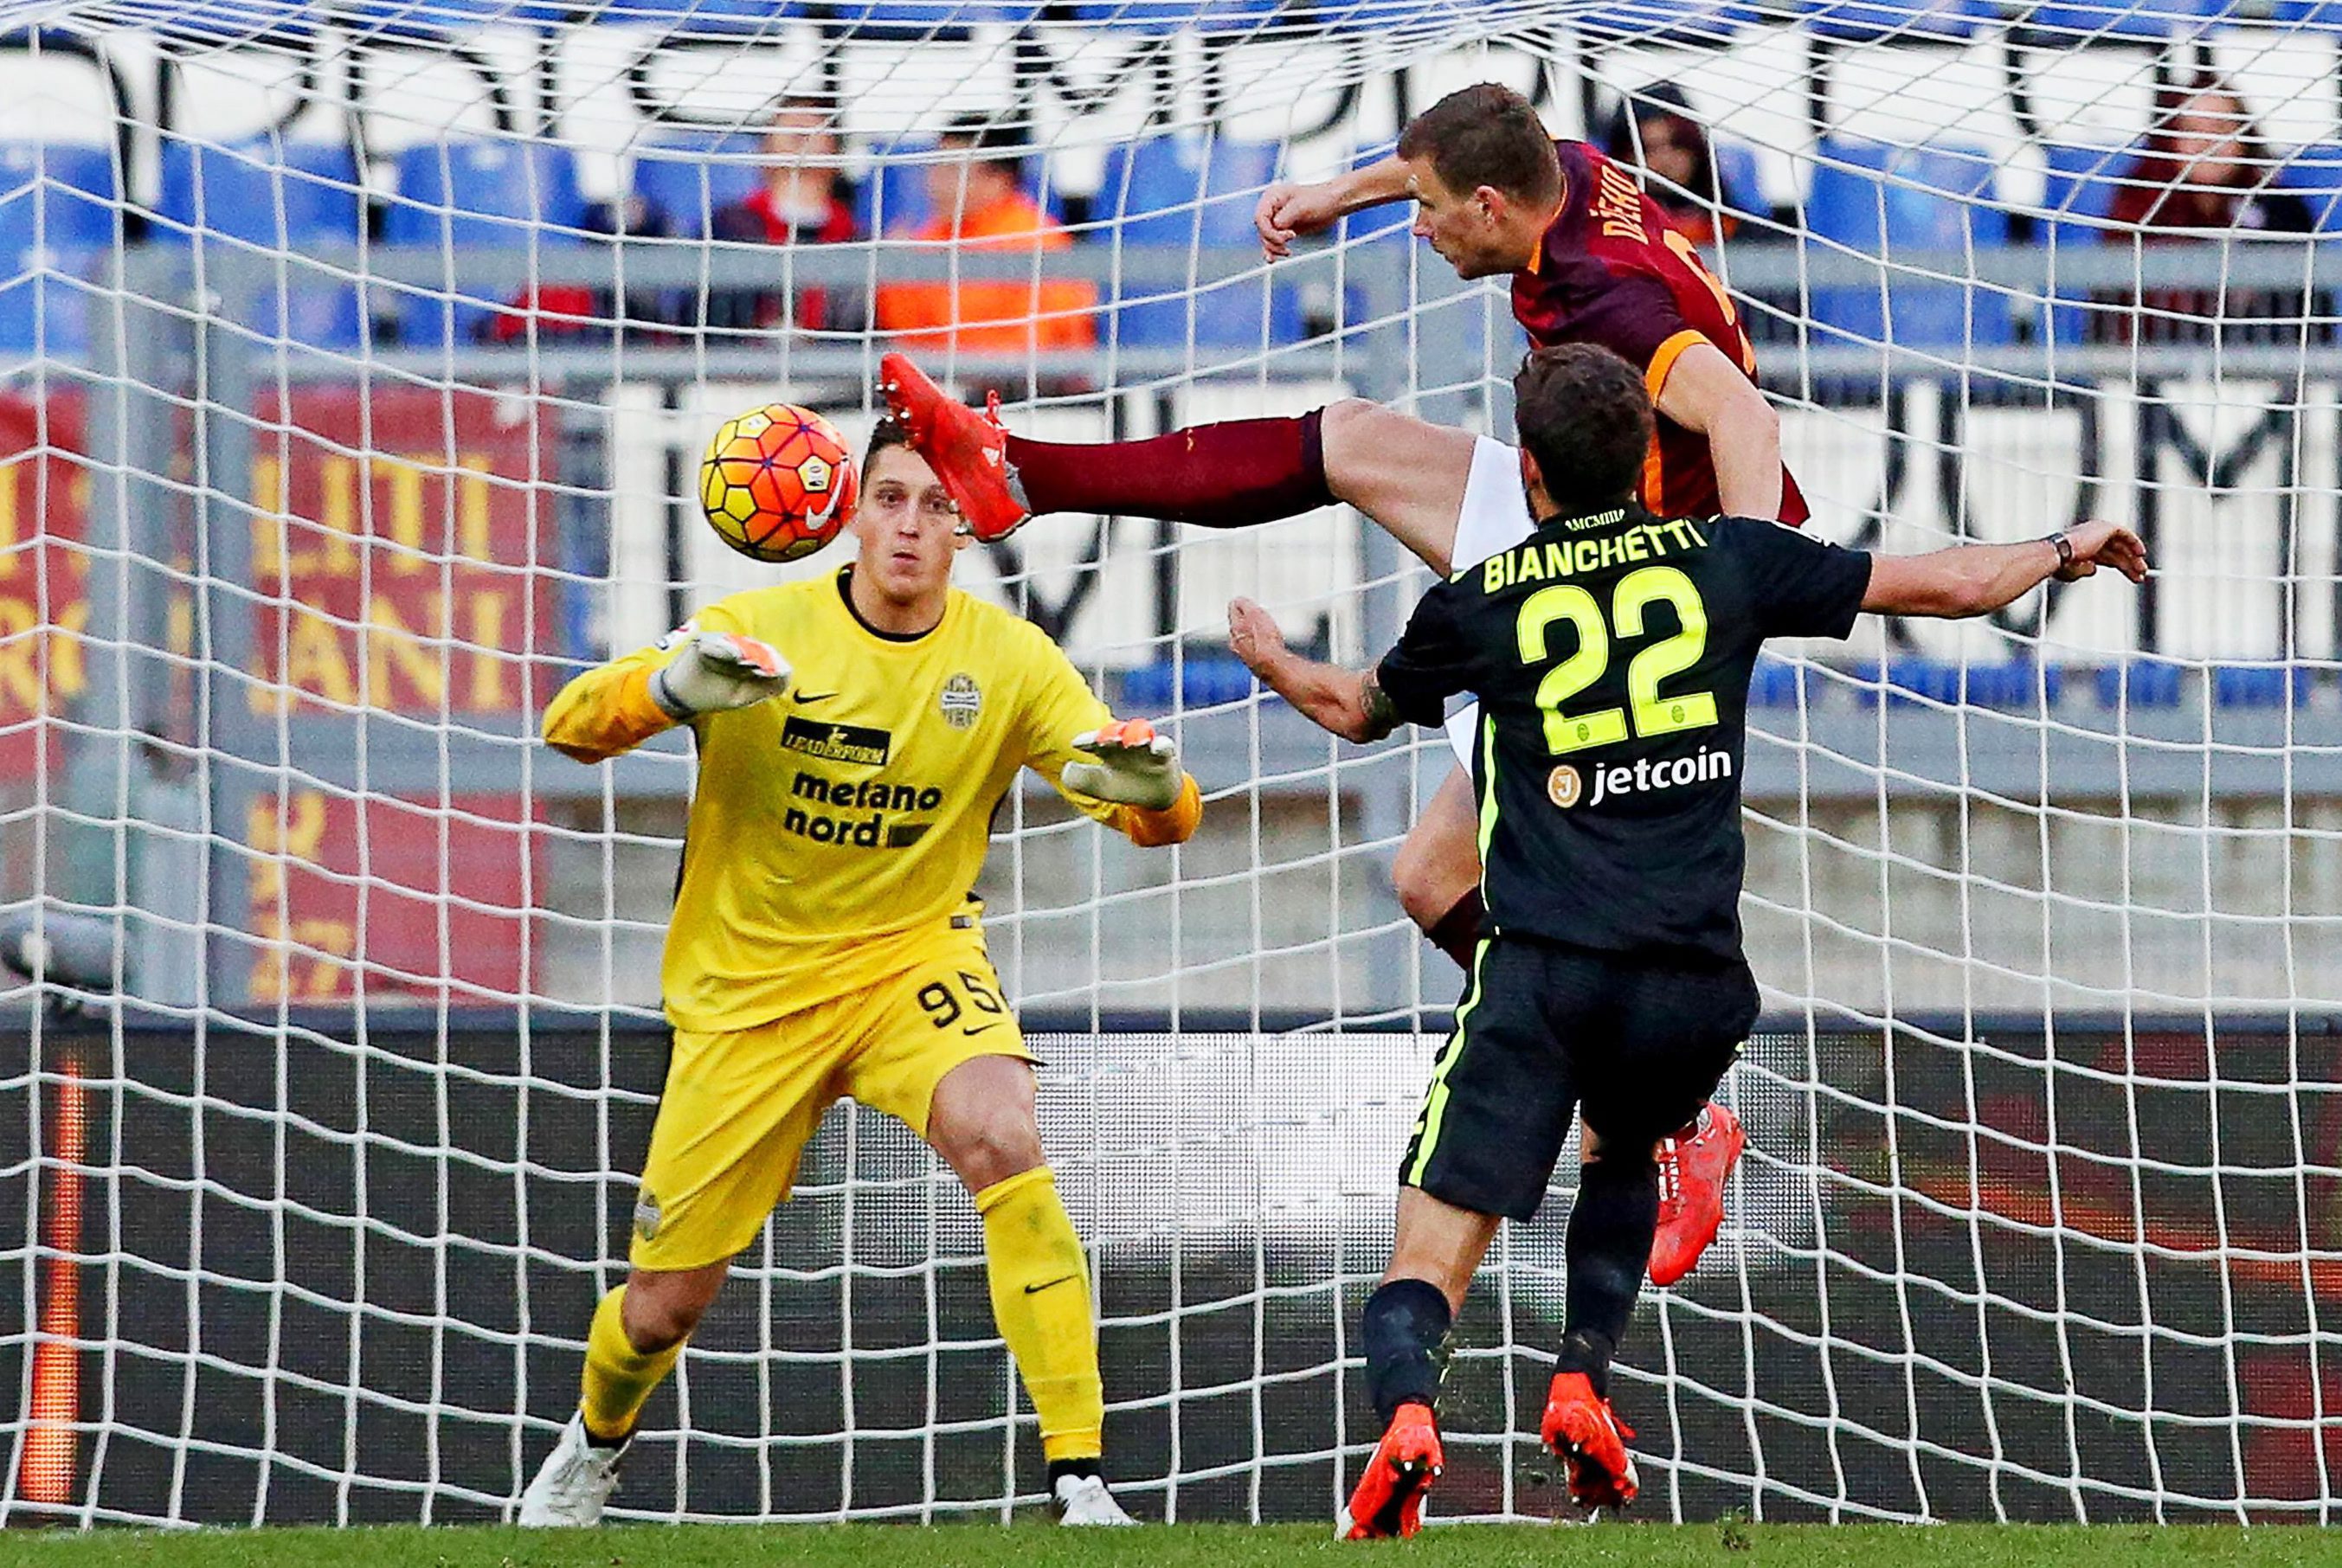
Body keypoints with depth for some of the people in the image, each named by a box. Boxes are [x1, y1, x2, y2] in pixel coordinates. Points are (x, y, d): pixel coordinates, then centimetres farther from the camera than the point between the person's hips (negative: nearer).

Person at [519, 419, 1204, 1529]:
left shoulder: (1009, 660, -9)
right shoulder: (761, 633, -12)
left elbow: (1160, 817, -12)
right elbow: (571, 726, -19)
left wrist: (1151, 785, -38)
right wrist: (671, 689, -41)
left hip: (912, 959, 0)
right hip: (747, 986, 0)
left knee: (1002, 1139, -33)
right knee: (664, 1303, 6)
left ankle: (1079, 1479, -30)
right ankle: (593, 1446, 44)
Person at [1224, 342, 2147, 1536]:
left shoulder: (1478, 603, 8)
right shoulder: (1724, 559, 8)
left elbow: (1358, 711, 29)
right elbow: (1947, 586, 15)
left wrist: (1271, 661, 51)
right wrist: (2069, 551, 34)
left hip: (1543, 974, -2)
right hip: (1696, 980, 2)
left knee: (1430, 1254, -5)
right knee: (1625, 1157, 33)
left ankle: (1406, 1415, -34)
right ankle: (1582, 1386, 15)